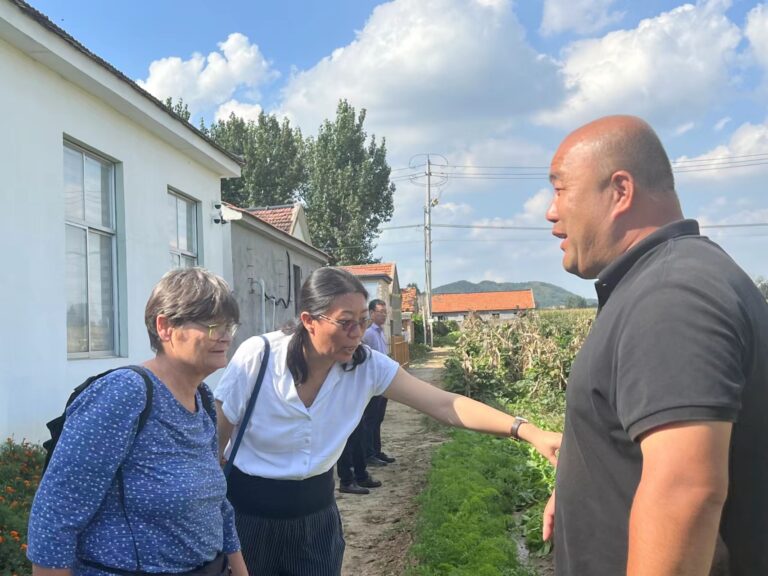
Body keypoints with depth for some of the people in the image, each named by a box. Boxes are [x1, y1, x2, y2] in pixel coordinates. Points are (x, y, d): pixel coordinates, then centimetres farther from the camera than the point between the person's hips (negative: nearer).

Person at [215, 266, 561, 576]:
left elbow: (446, 405, -22)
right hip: (249, 514, -2)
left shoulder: (366, 366, -14)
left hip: (315, 513, 3)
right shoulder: (257, 357, -22)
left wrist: (527, 430, -34)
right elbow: (212, 440, -11)